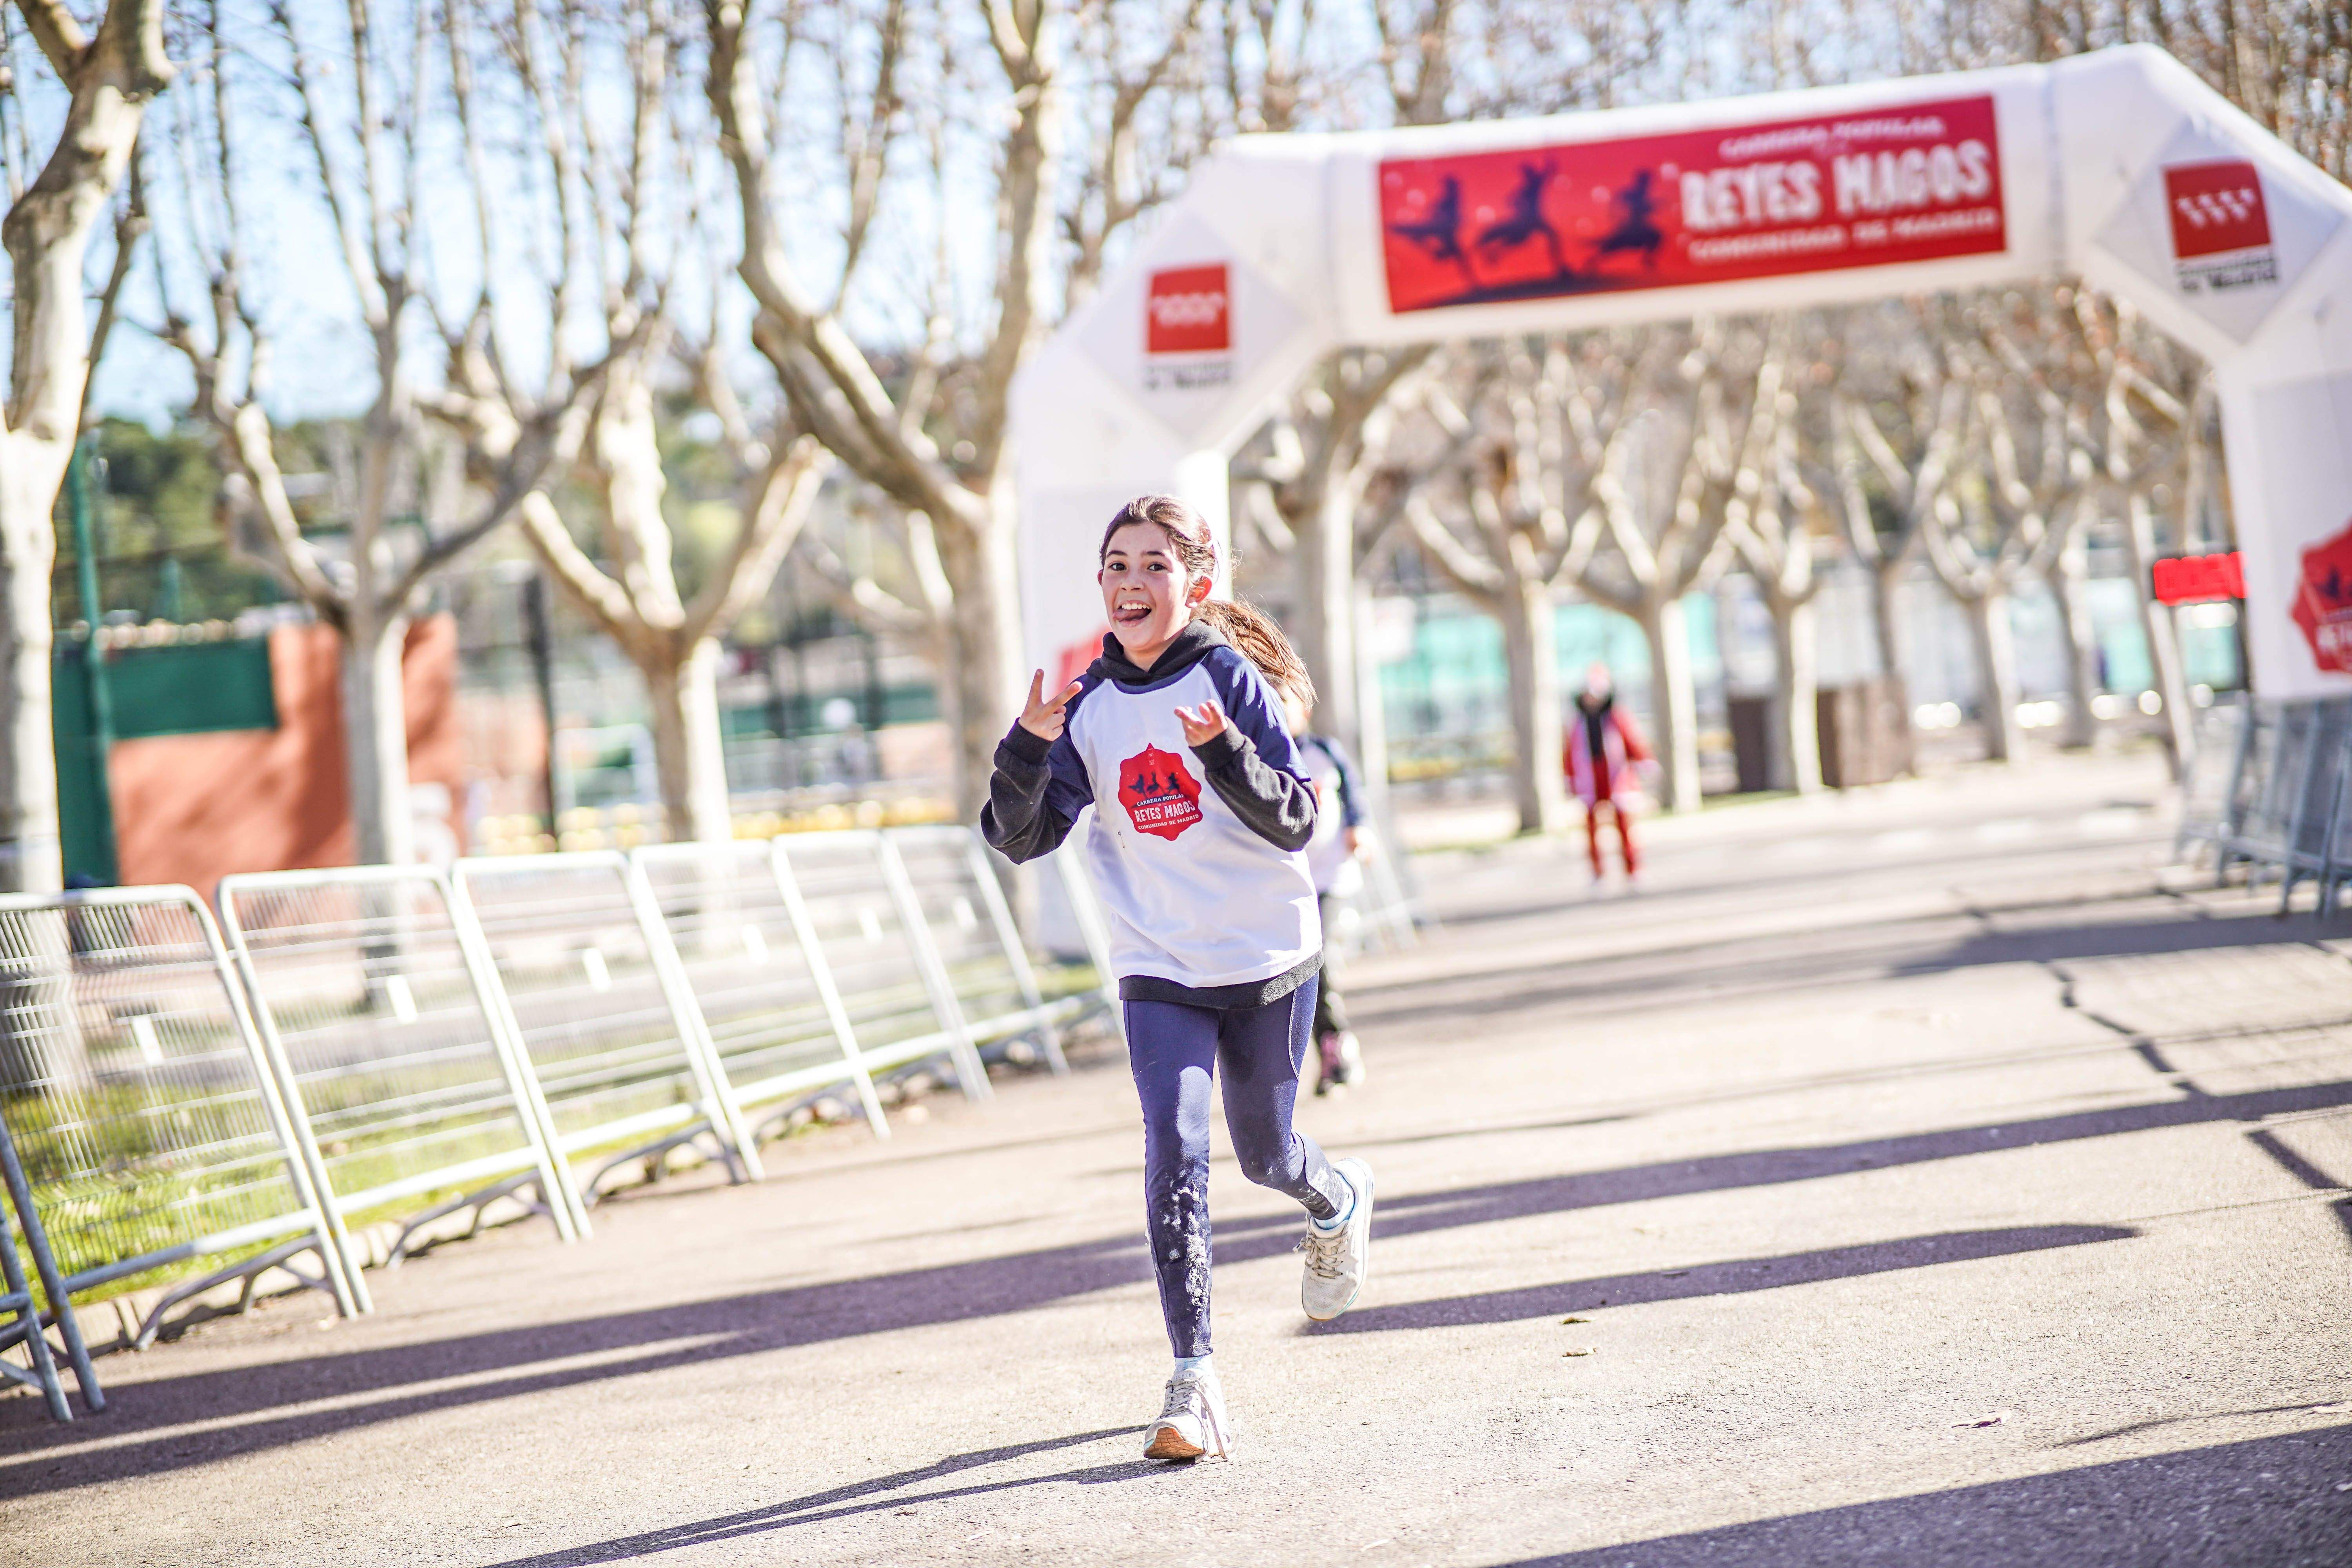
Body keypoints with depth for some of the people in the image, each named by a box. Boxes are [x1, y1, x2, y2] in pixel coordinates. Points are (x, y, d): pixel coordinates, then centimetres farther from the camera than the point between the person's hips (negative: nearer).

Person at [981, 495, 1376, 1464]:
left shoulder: (1229, 679, -11)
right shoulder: (1090, 706, -1)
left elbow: (1295, 823, -16)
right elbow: (1021, 839, -6)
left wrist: (1222, 749, -32)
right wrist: (1030, 743, -23)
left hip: (1270, 958, -1)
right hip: (1160, 972, 2)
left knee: (1264, 1154, 14)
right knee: (1176, 1152, -16)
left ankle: (1341, 1202, 51)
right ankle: (1192, 1379, -13)